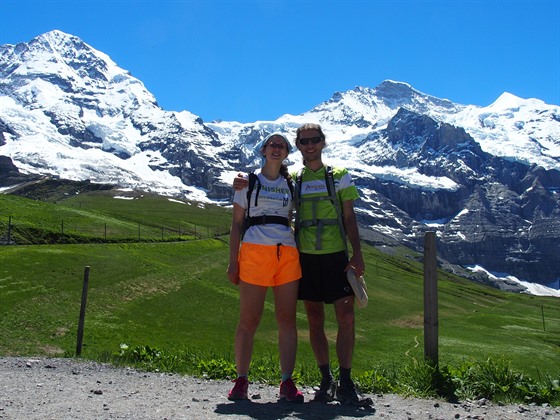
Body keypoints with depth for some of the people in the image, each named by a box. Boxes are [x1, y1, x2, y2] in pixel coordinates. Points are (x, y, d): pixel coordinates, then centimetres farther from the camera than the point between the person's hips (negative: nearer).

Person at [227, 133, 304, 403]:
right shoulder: (248, 182, 11)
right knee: (249, 320, -2)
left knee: (287, 319, 0)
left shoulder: (291, 185, 19)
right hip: (254, 251, -3)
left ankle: (287, 383, 5)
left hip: (287, 254, 3)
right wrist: (233, 261, -1)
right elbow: (236, 223, 8)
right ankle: (241, 381, 8)